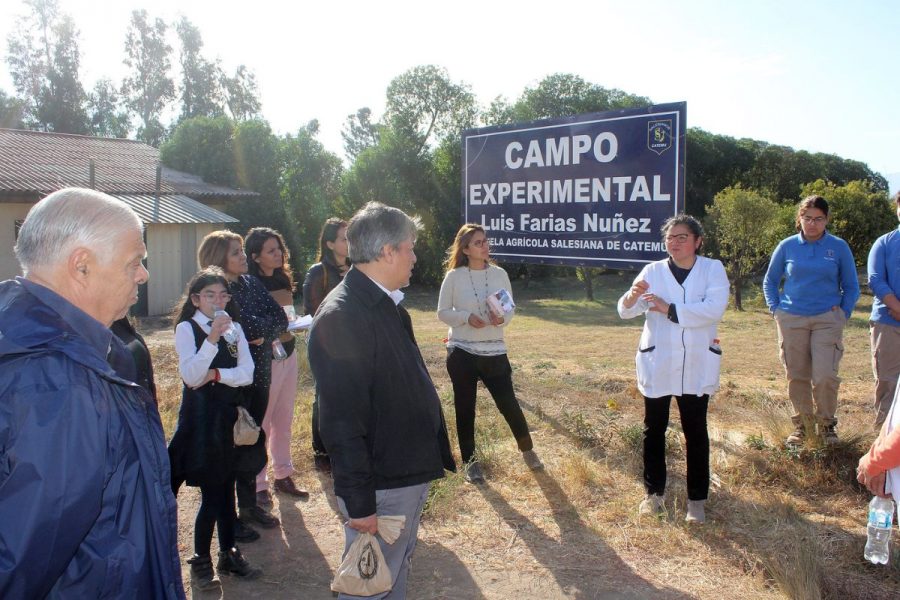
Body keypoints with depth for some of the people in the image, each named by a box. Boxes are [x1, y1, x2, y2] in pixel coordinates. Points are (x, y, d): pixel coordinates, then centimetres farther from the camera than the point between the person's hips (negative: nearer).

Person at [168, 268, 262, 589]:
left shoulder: (234, 328, 5)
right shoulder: (186, 328, -7)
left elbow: (247, 373, -2)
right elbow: (190, 376, -20)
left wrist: (216, 374, -16)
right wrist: (212, 339, -30)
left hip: (227, 416, 4)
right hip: (199, 416, -4)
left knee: (225, 487, 13)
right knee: (212, 492, 0)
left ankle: (229, 553, 27)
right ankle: (200, 561, 18)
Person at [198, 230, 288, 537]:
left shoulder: (251, 283, 7)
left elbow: (280, 318, -1)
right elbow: (246, 327, -24)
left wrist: (261, 332, -15)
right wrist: (267, 325, -9)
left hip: (258, 377, 7)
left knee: (253, 441, 16)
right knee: (234, 445, 4)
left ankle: (248, 505, 33)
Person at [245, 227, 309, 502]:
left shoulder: (283, 279, 9)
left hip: (288, 354, 7)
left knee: (284, 421, 15)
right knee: (261, 423, 1)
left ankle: (283, 476, 28)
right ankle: (258, 485, 13)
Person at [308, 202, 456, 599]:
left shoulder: (387, 305, 8)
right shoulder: (340, 316, -23)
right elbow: (341, 421, -24)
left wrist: (431, 458, 17)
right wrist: (358, 502, -21)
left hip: (410, 474, 9)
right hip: (380, 488, -9)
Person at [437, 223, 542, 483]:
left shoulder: (500, 274, 0)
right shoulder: (454, 276, -5)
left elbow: (511, 309, 7)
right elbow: (442, 312, 0)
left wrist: (502, 318, -16)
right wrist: (466, 317, -18)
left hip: (494, 352, 1)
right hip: (462, 352, -1)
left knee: (508, 404, 5)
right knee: (465, 408, 8)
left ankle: (527, 449, 30)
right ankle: (470, 461, 26)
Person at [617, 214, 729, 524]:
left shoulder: (713, 269, -1)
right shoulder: (653, 271, 2)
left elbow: (714, 309, -17)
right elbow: (625, 312, -8)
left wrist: (670, 309, -20)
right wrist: (633, 295, -31)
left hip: (696, 366, -1)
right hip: (656, 364, 2)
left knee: (695, 432, 7)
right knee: (654, 430, 10)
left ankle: (697, 499, 19)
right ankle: (654, 492, 25)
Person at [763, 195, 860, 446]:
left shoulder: (839, 247, 3)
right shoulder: (787, 246, 4)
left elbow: (851, 287, 11)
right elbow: (770, 281, 15)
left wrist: (843, 314, 1)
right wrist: (776, 310, 5)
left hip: (827, 319, -1)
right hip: (791, 320, 1)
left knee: (825, 376, -9)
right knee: (796, 376, 6)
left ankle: (827, 423, 12)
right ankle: (802, 423, 22)